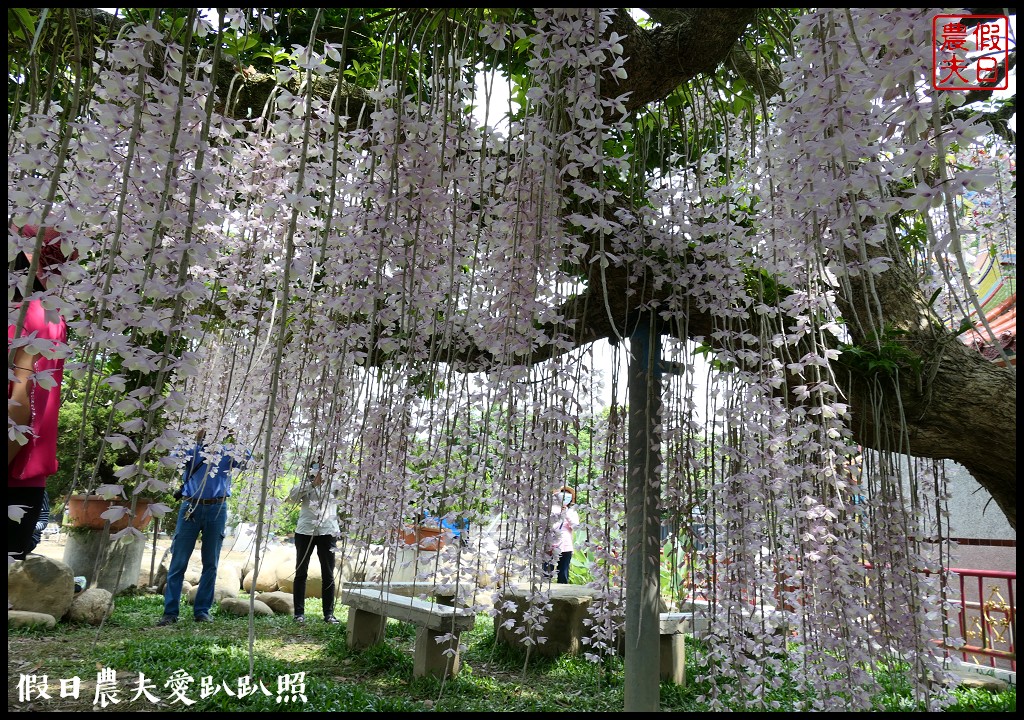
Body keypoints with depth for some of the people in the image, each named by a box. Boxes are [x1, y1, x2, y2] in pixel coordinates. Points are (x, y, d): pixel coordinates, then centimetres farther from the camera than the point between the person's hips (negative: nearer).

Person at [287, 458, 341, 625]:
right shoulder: (306, 483, 7)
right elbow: (292, 497, -10)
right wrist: (313, 483, -21)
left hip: (327, 532, 0)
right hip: (305, 531, 0)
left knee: (328, 574, 3)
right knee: (301, 573, 4)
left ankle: (329, 613, 9)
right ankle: (299, 613, 12)